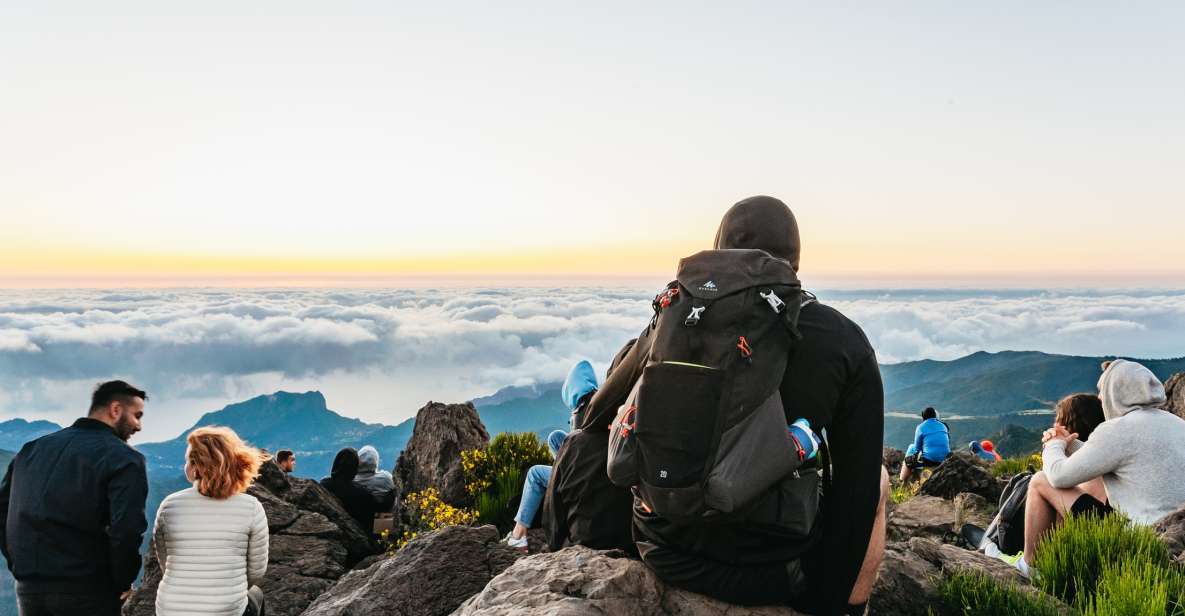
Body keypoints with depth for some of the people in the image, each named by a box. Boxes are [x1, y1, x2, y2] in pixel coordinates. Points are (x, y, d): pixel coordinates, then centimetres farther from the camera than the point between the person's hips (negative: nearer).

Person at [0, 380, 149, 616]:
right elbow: (127, 530, -21)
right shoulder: (124, 459, -9)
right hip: (88, 591, -6)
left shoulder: (34, 448, 12)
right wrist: (122, 583, -6)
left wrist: (21, 566, 16)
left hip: (29, 588, 6)